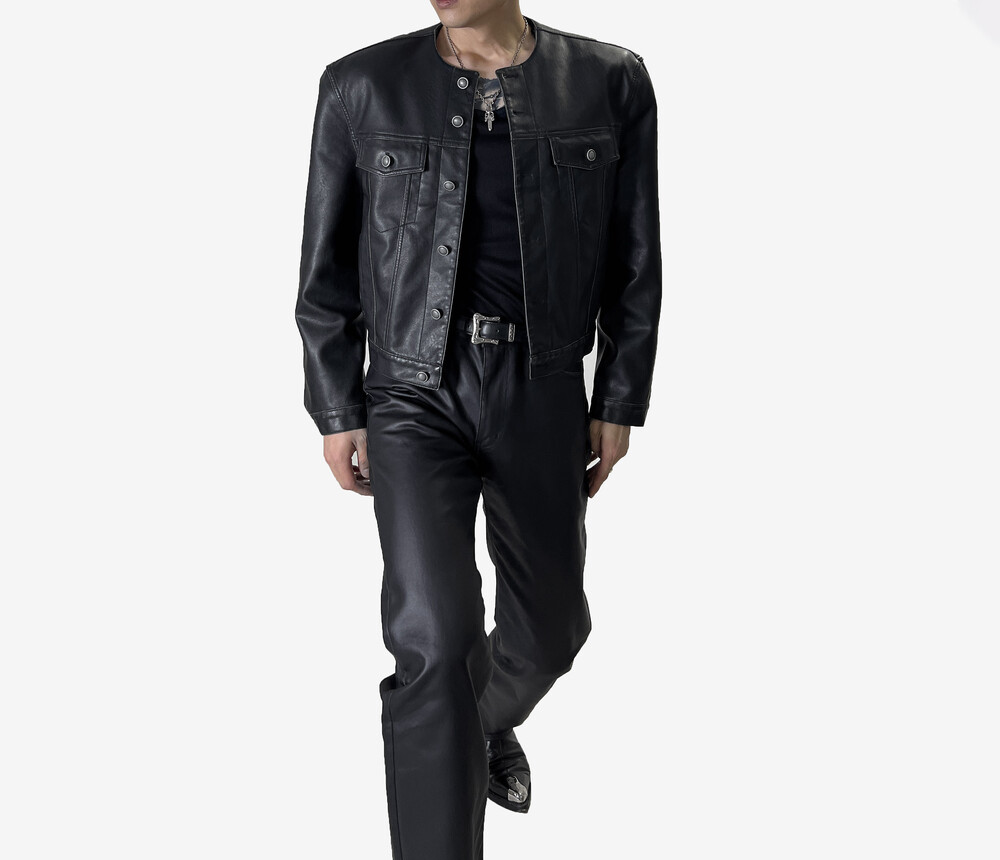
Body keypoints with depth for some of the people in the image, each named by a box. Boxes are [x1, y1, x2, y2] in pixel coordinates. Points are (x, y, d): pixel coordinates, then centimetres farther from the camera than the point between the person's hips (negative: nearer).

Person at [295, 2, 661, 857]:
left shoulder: (611, 83, -3)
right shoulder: (362, 87, -5)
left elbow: (634, 259, 3)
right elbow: (327, 266, 2)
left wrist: (620, 402, 3)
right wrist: (337, 411, 1)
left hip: (544, 395, 2)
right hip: (417, 396, -2)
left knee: (549, 625, 16)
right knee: (434, 643, -14)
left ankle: (489, 720, 51)